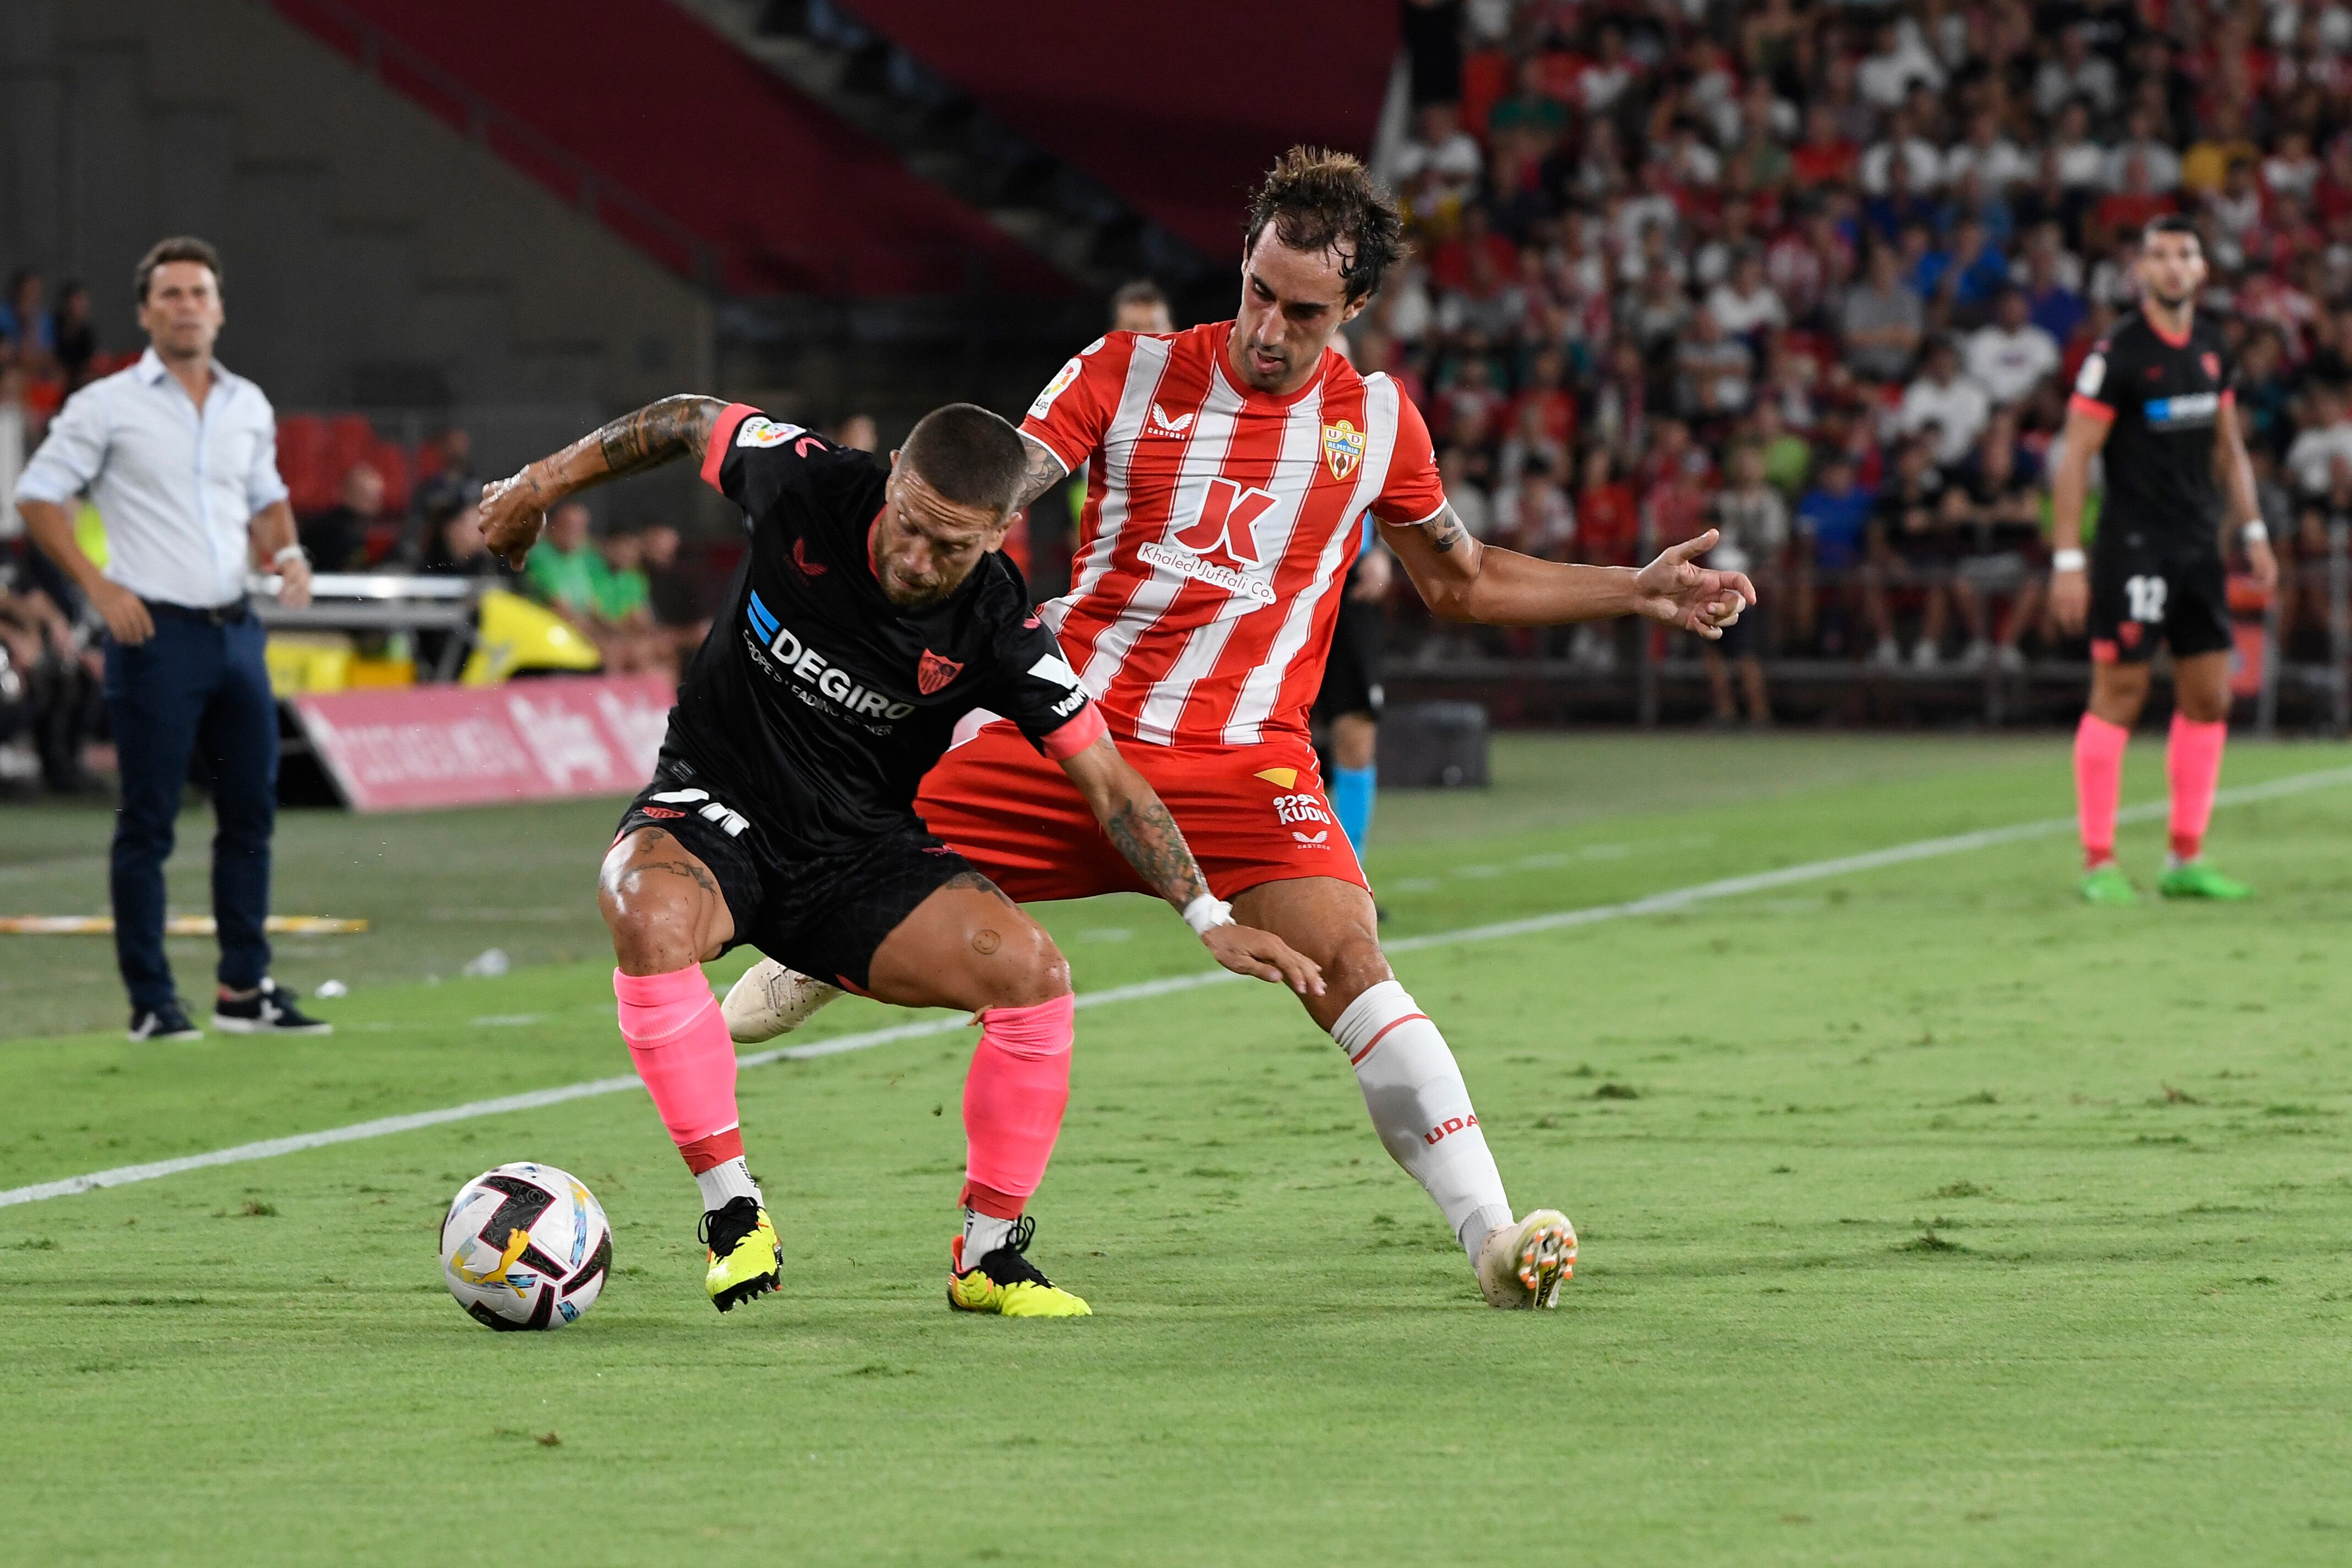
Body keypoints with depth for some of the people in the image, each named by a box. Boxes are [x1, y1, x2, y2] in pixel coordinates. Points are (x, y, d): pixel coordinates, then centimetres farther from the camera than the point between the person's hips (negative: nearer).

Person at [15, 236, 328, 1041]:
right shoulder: (107, 405, -3)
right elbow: (38, 495, -1)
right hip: (155, 634, -5)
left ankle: (245, 989, 15)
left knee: (251, 809, 6)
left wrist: (286, 553, 5)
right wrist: (98, 585, -10)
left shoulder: (248, 406, 12)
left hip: (235, 630, 5)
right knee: (147, 823, -2)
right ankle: (151, 1002, 3)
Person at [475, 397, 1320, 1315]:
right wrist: (541, 486, 10)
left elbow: (1107, 782, -8)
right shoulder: (807, 484, -18)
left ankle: (988, 1256, -4)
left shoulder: (996, 630, -16)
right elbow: (691, 421, 3)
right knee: (651, 917, -37)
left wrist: (1210, 920, -15)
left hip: (859, 854, 1)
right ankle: (733, 1213, -24)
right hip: (711, 813, -1)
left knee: (1031, 971, -22)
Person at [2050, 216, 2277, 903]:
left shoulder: (2213, 347, 10)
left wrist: (2253, 532, 14)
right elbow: (2075, 457, -11)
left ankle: (2186, 860, 13)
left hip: (2199, 547, 7)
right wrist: (2067, 561, -15)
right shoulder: (2117, 354, -11)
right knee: (2118, 695, -5)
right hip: (2134, 545, -7)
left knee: (2209, 698, 6)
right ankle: (2098, 863, 0)